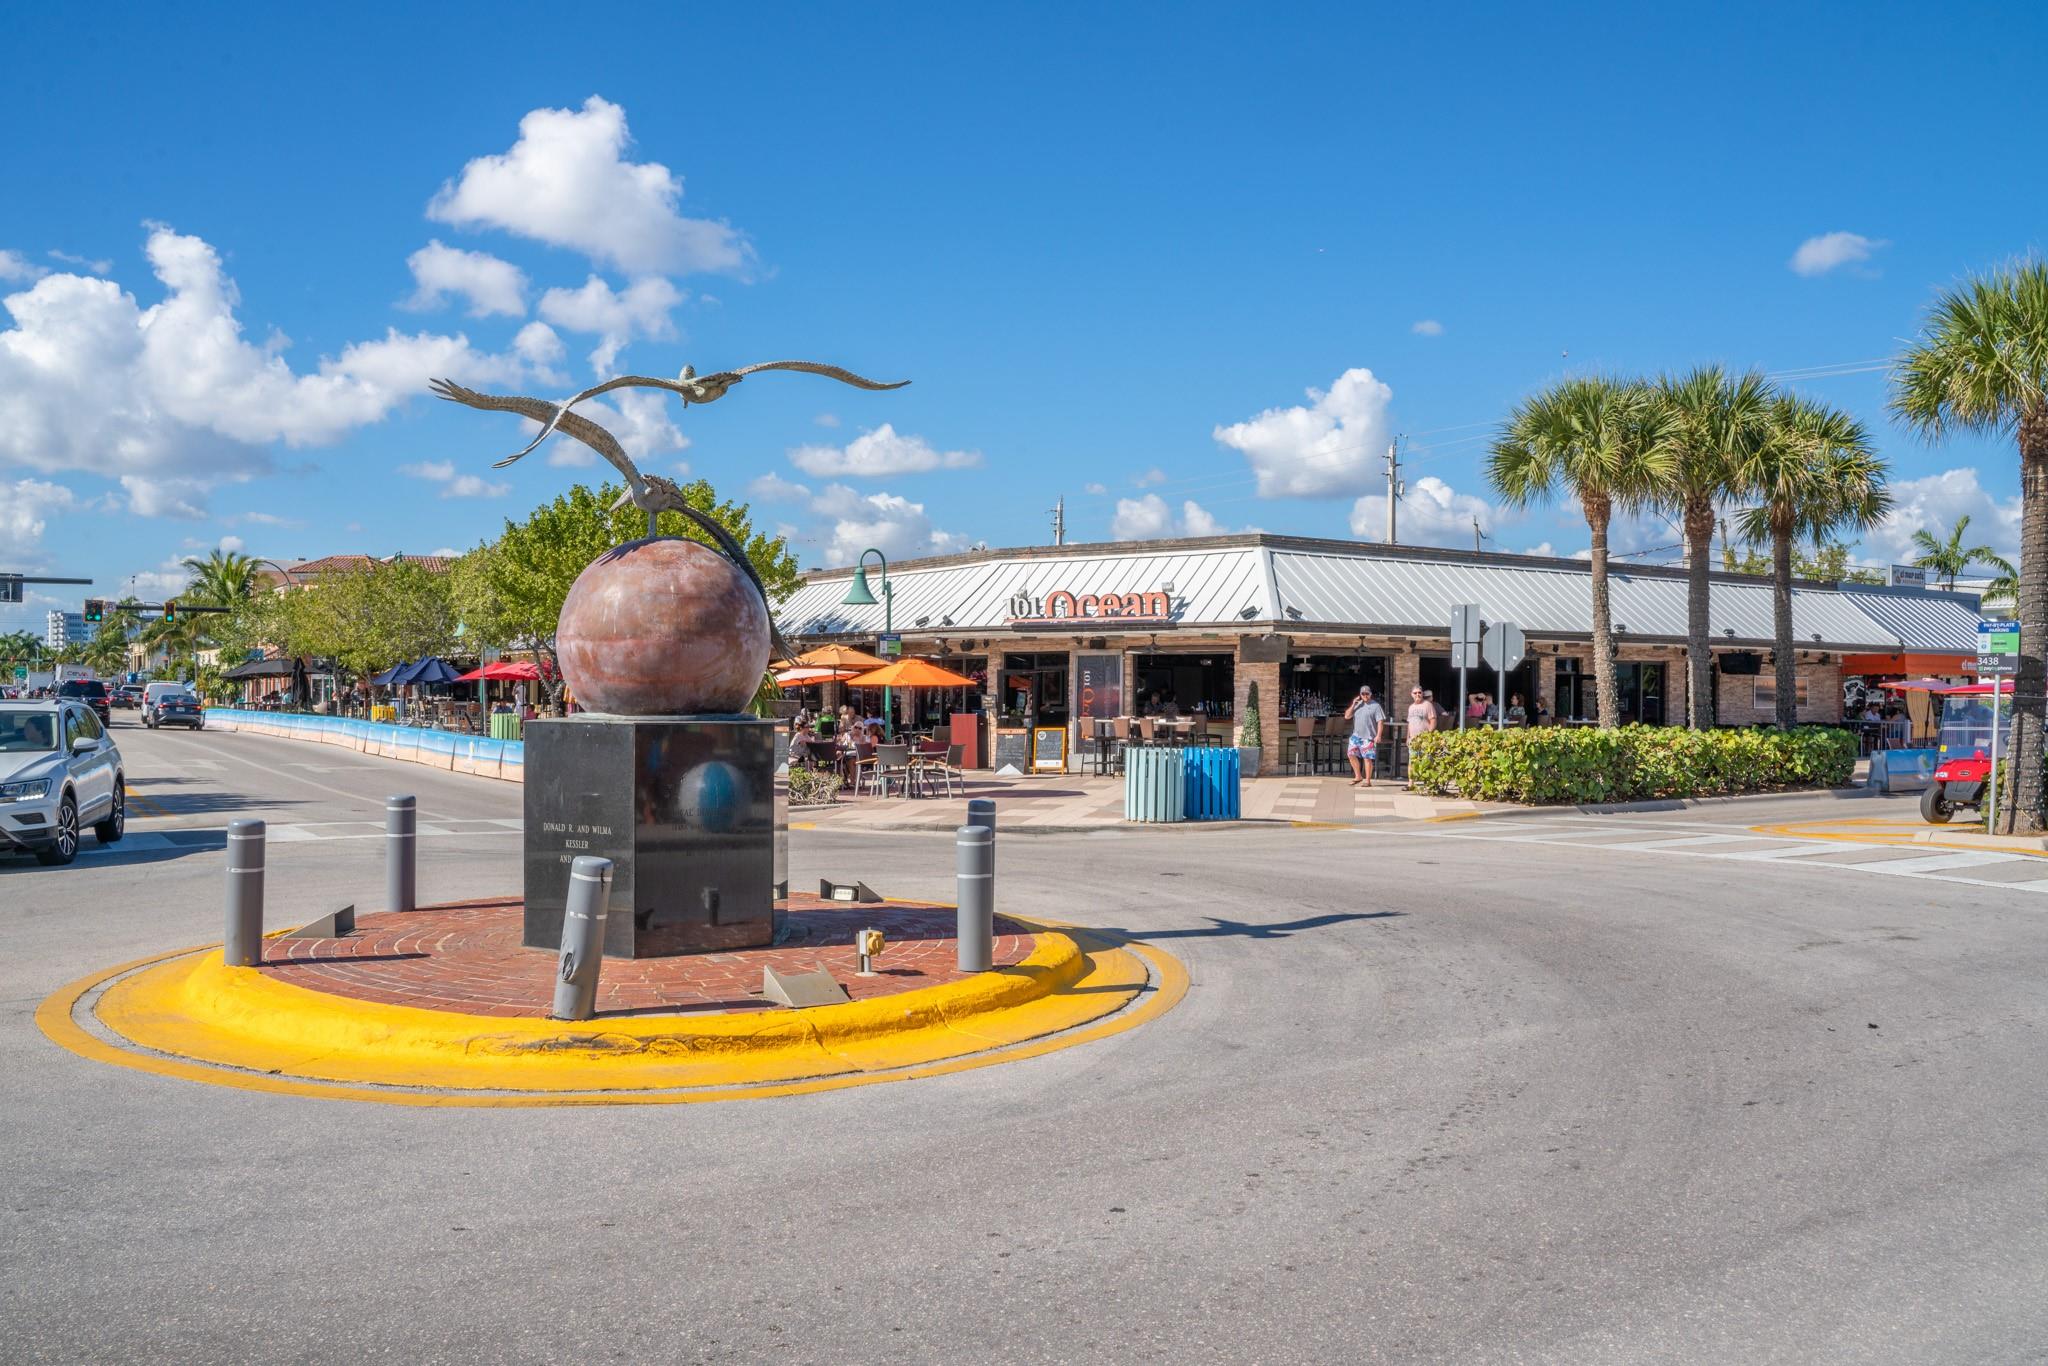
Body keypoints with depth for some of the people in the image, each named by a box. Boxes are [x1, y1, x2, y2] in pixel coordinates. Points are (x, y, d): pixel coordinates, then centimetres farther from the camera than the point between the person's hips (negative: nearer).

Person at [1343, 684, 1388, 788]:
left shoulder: (1375, 706, -4)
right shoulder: (1357, 704, 13)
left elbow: (1380, 722, -9)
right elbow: (1347, 716, 9)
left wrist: (1378, 735, -18)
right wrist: (1353, 705, -2)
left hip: (1368, 737, -6)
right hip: (1356, 735, 6)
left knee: (1367, 758, -4)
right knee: (1351, 754, 4)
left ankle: (1367, 781, 4)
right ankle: (1358, 777, 18)